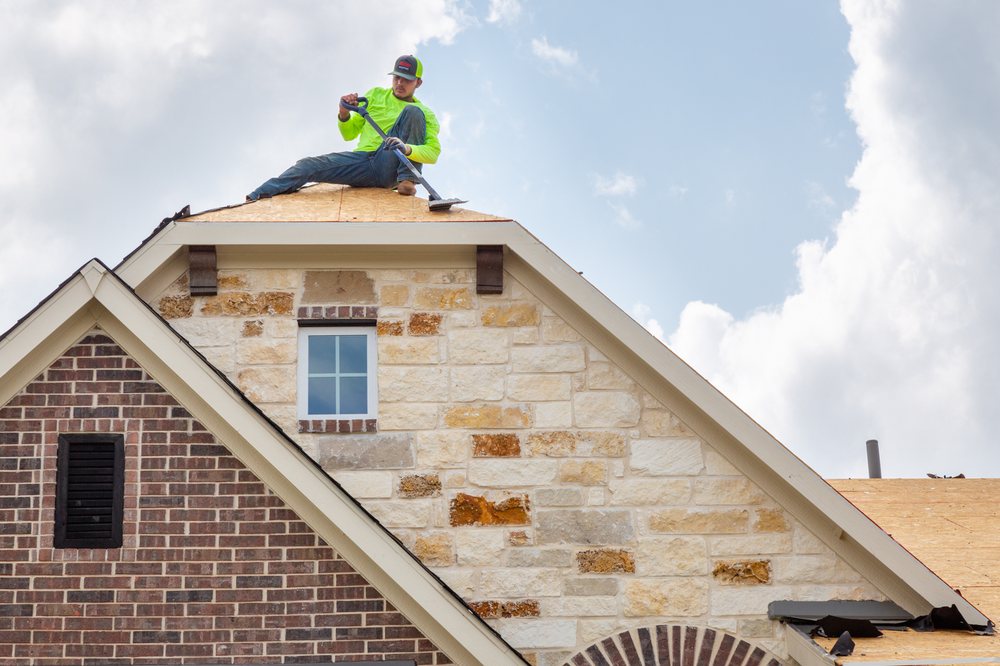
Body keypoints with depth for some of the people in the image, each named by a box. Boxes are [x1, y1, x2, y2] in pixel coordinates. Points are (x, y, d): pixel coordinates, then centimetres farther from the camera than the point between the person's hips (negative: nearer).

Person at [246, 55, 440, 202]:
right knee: (308, 165, -20)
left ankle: (406, 180, -25)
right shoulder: (375, 95, 21)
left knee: (412, 112, -19)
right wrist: (344, 113, 0)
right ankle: (256, 197, -27)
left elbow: (433, 152, -8)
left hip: (389, 165, -3)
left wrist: (408, 149, -30)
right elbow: (349, 134, 23)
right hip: (362, 161, 3)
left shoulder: (424, 114, 10)